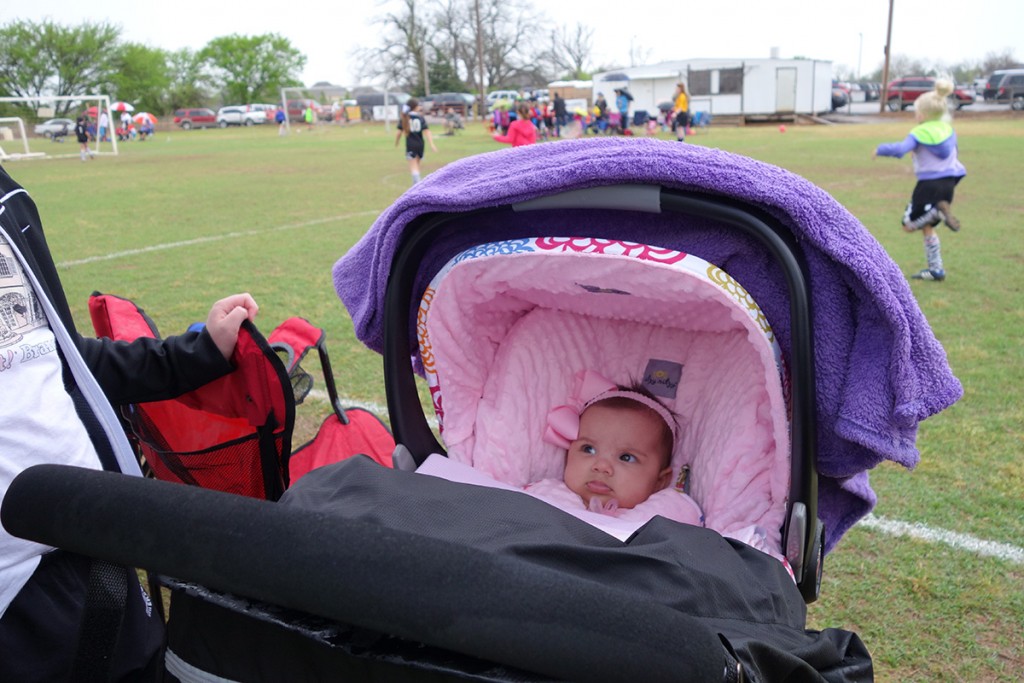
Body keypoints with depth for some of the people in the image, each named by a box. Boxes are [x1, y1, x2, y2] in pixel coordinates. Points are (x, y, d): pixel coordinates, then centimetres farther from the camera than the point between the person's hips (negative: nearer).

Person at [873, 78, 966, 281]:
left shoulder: (919, 133, -12)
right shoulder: (949, 130, 9)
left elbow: (900, 149, -25)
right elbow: (953, 152, 21)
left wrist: (880, 150, -10)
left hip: (929, 184, -7)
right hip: (949, 182, 7)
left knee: (909, 225, 4)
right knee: (927, 227, 18)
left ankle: (937, 211, -24)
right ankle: (936, 270, 14)